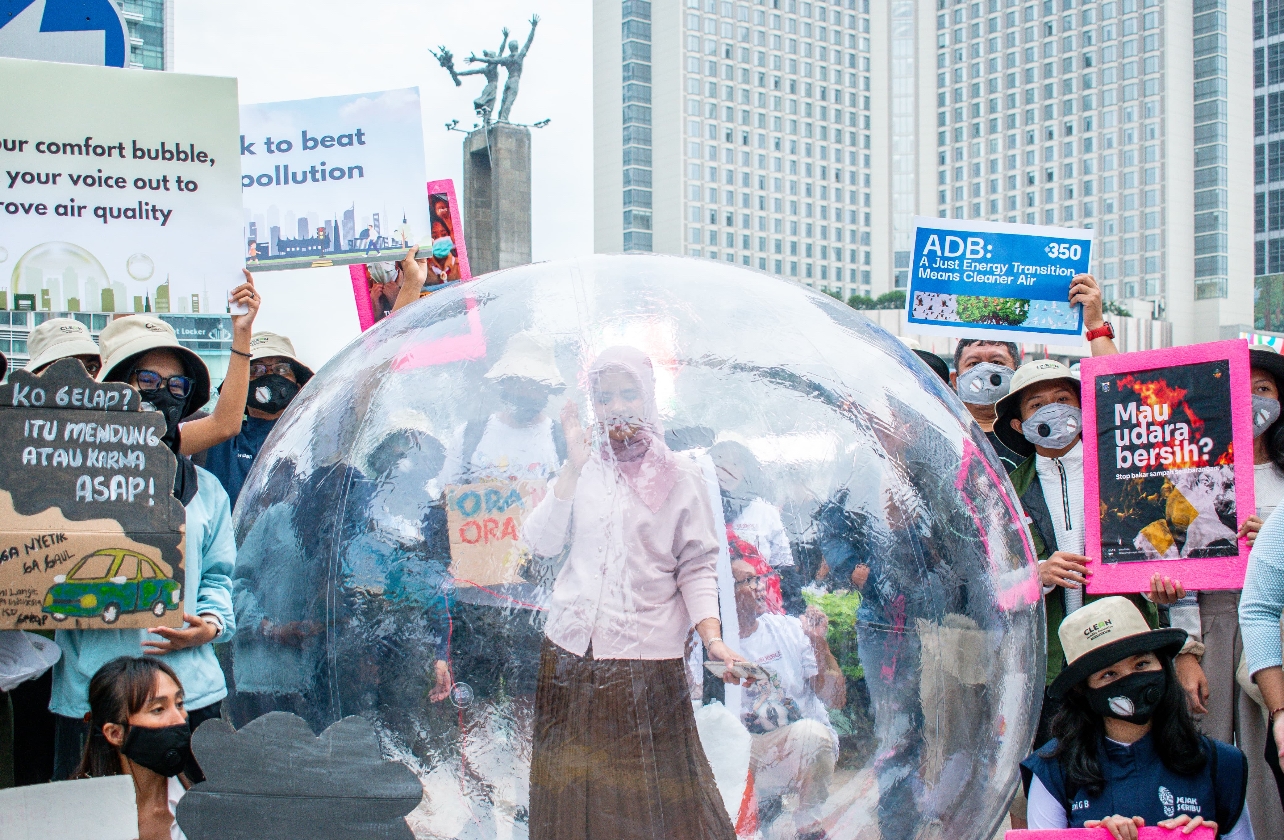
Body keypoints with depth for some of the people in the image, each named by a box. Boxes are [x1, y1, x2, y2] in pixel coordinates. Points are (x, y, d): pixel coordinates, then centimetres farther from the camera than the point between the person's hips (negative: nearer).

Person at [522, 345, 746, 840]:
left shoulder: (679, 477, 4)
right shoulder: (584, 469, 12)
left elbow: (697, 567, 0)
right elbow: (540, 543, 0)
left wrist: (712, 639, -15)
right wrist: (574, 467, -6)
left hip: (646, 657, -3)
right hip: (571, 651, 3)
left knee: (655, 790, -1)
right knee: (575, 781, 7)